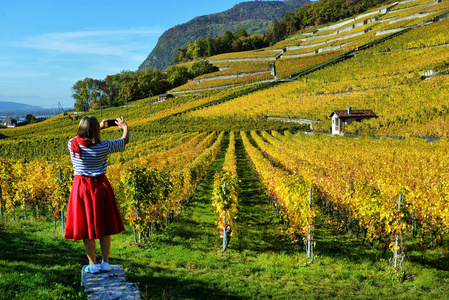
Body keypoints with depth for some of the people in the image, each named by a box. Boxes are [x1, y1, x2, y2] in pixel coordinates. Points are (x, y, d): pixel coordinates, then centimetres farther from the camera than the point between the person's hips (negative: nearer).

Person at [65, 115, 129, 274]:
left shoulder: (72, 144, -7)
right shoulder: (103, 147, -11)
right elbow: (125, 140, 5)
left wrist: (99, 127, 29)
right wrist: (124, 127, 26)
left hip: (81, 187, 1)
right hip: (100, 187, -1)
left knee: (86, 227, 9)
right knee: (104, 226, 10)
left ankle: (92, 264, 12)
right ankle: (105, 263, 16)